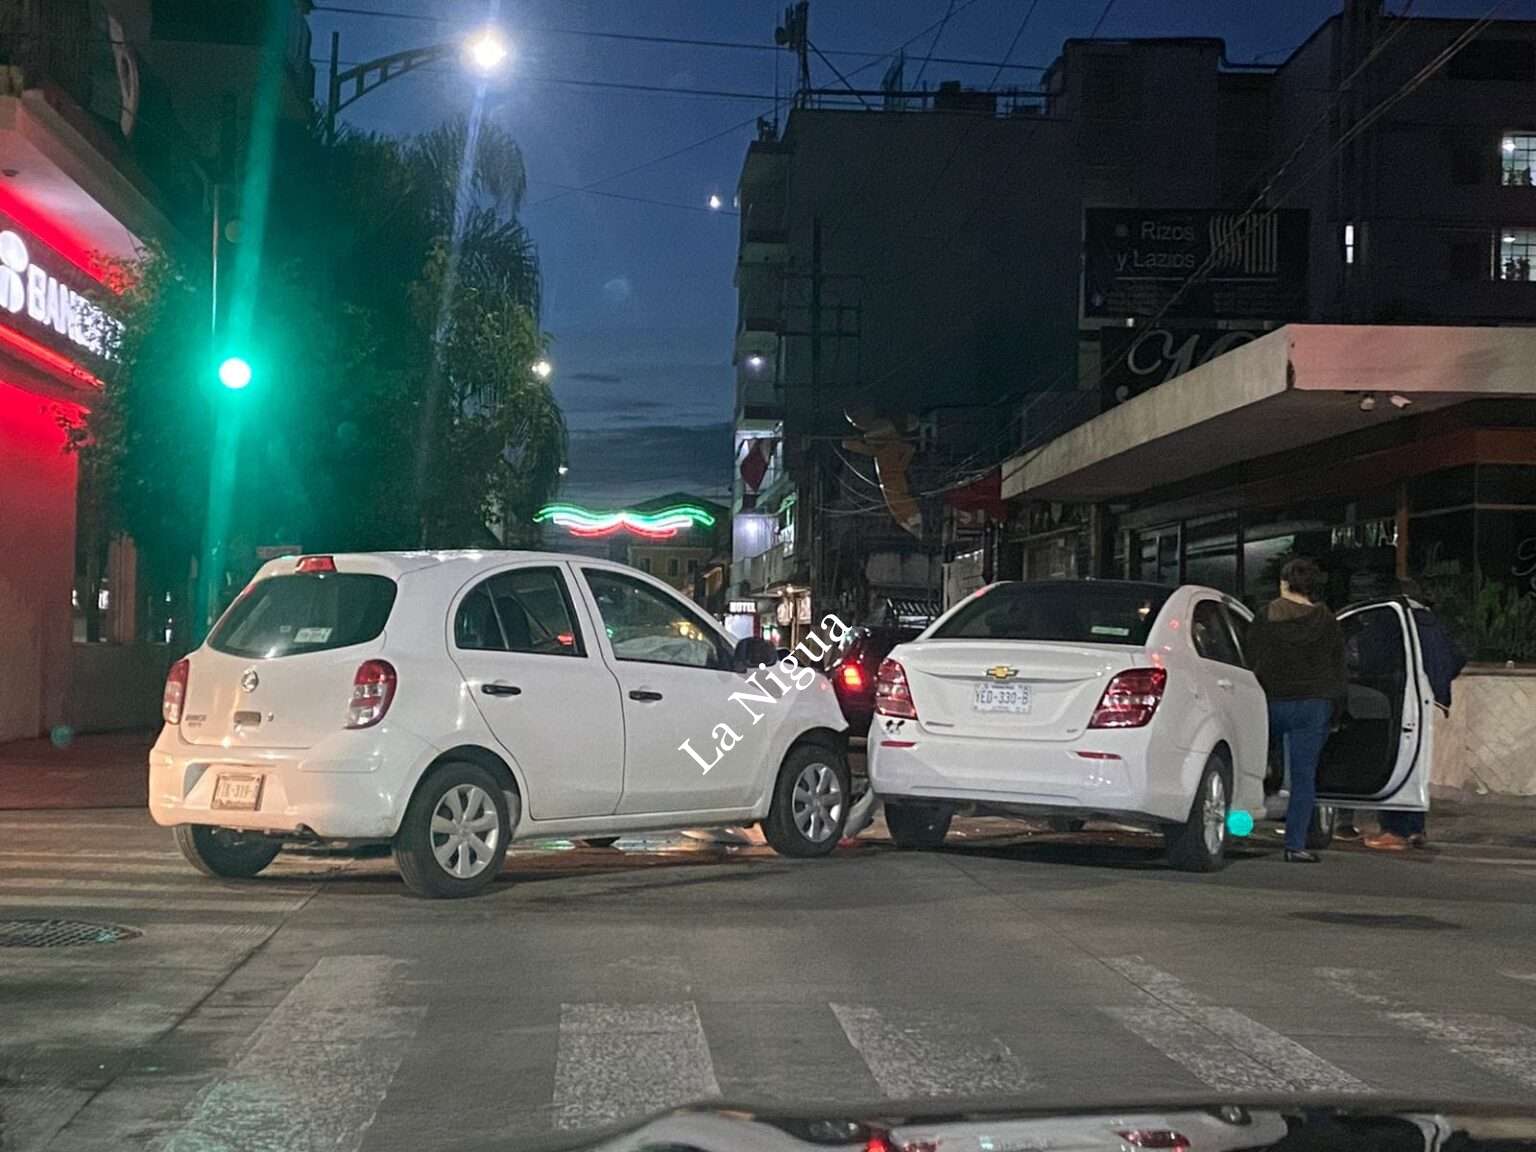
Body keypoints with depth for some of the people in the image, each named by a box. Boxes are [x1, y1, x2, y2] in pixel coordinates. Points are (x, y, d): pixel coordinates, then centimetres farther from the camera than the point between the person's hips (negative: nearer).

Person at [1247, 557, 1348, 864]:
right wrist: (1334, 709, 11)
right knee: (1304, 777, 2)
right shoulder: (1327, 623, 1)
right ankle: (1295, 845, 0)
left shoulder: (1265, 619, 0)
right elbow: (1338, 669, 4)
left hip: (1271, 701, 0)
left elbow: (1251, 662, 3)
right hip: (1313, 704, 0)